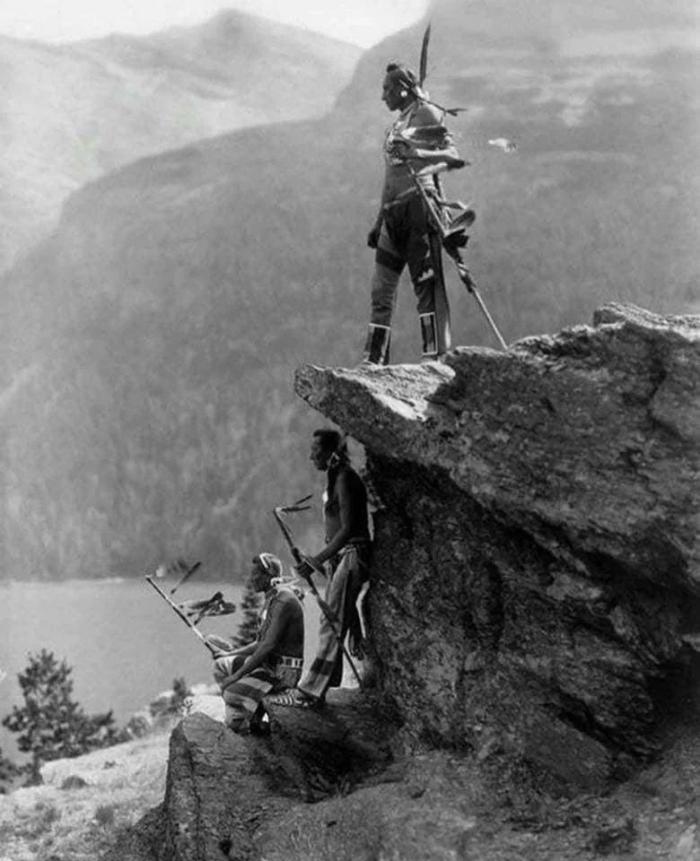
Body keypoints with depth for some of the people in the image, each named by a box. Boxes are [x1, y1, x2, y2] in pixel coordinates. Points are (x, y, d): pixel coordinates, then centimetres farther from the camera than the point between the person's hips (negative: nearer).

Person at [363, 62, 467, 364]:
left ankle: (436, 355, -16)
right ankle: (374, 361, 5)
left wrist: (418, 154, -25)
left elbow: (456, 156, -10)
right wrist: (379, 223, 24)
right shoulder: (397, 126, 25)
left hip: (419, 203, -8)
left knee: (426, 281, -13)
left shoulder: (426, 115, 2)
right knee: (381, 288, 4)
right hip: (394, 212, 8)